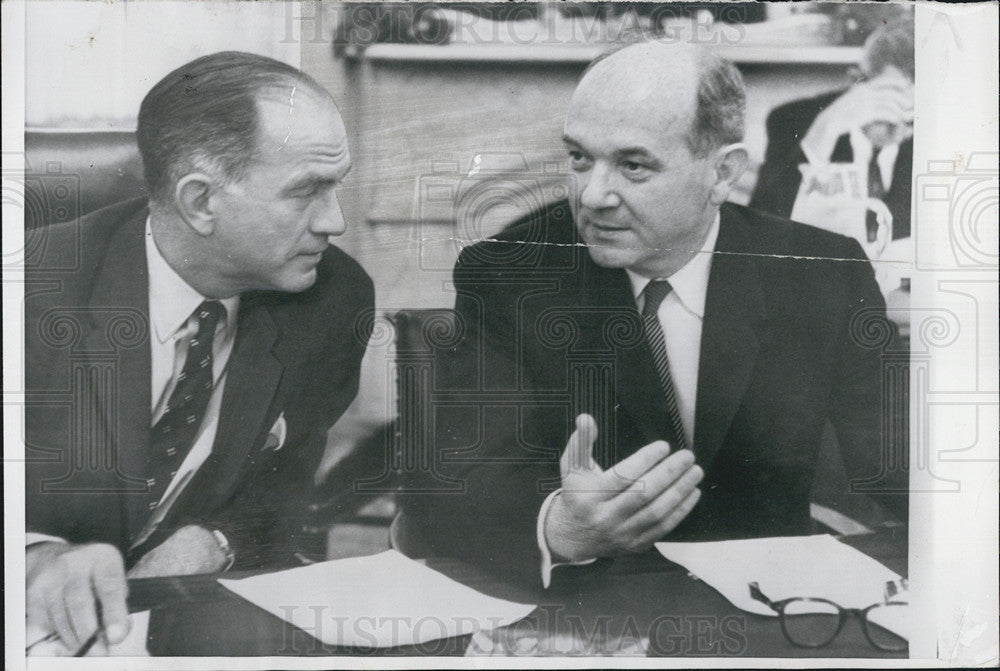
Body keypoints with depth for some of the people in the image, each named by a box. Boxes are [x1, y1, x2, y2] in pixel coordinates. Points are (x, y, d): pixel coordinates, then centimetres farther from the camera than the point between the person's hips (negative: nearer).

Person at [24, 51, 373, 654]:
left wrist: (213, 542, -17)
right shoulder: (39, 284, -16)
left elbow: (301, 483, 2)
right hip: (59, 624, -2)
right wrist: (40, 556, -32)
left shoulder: (336, 299, -7)